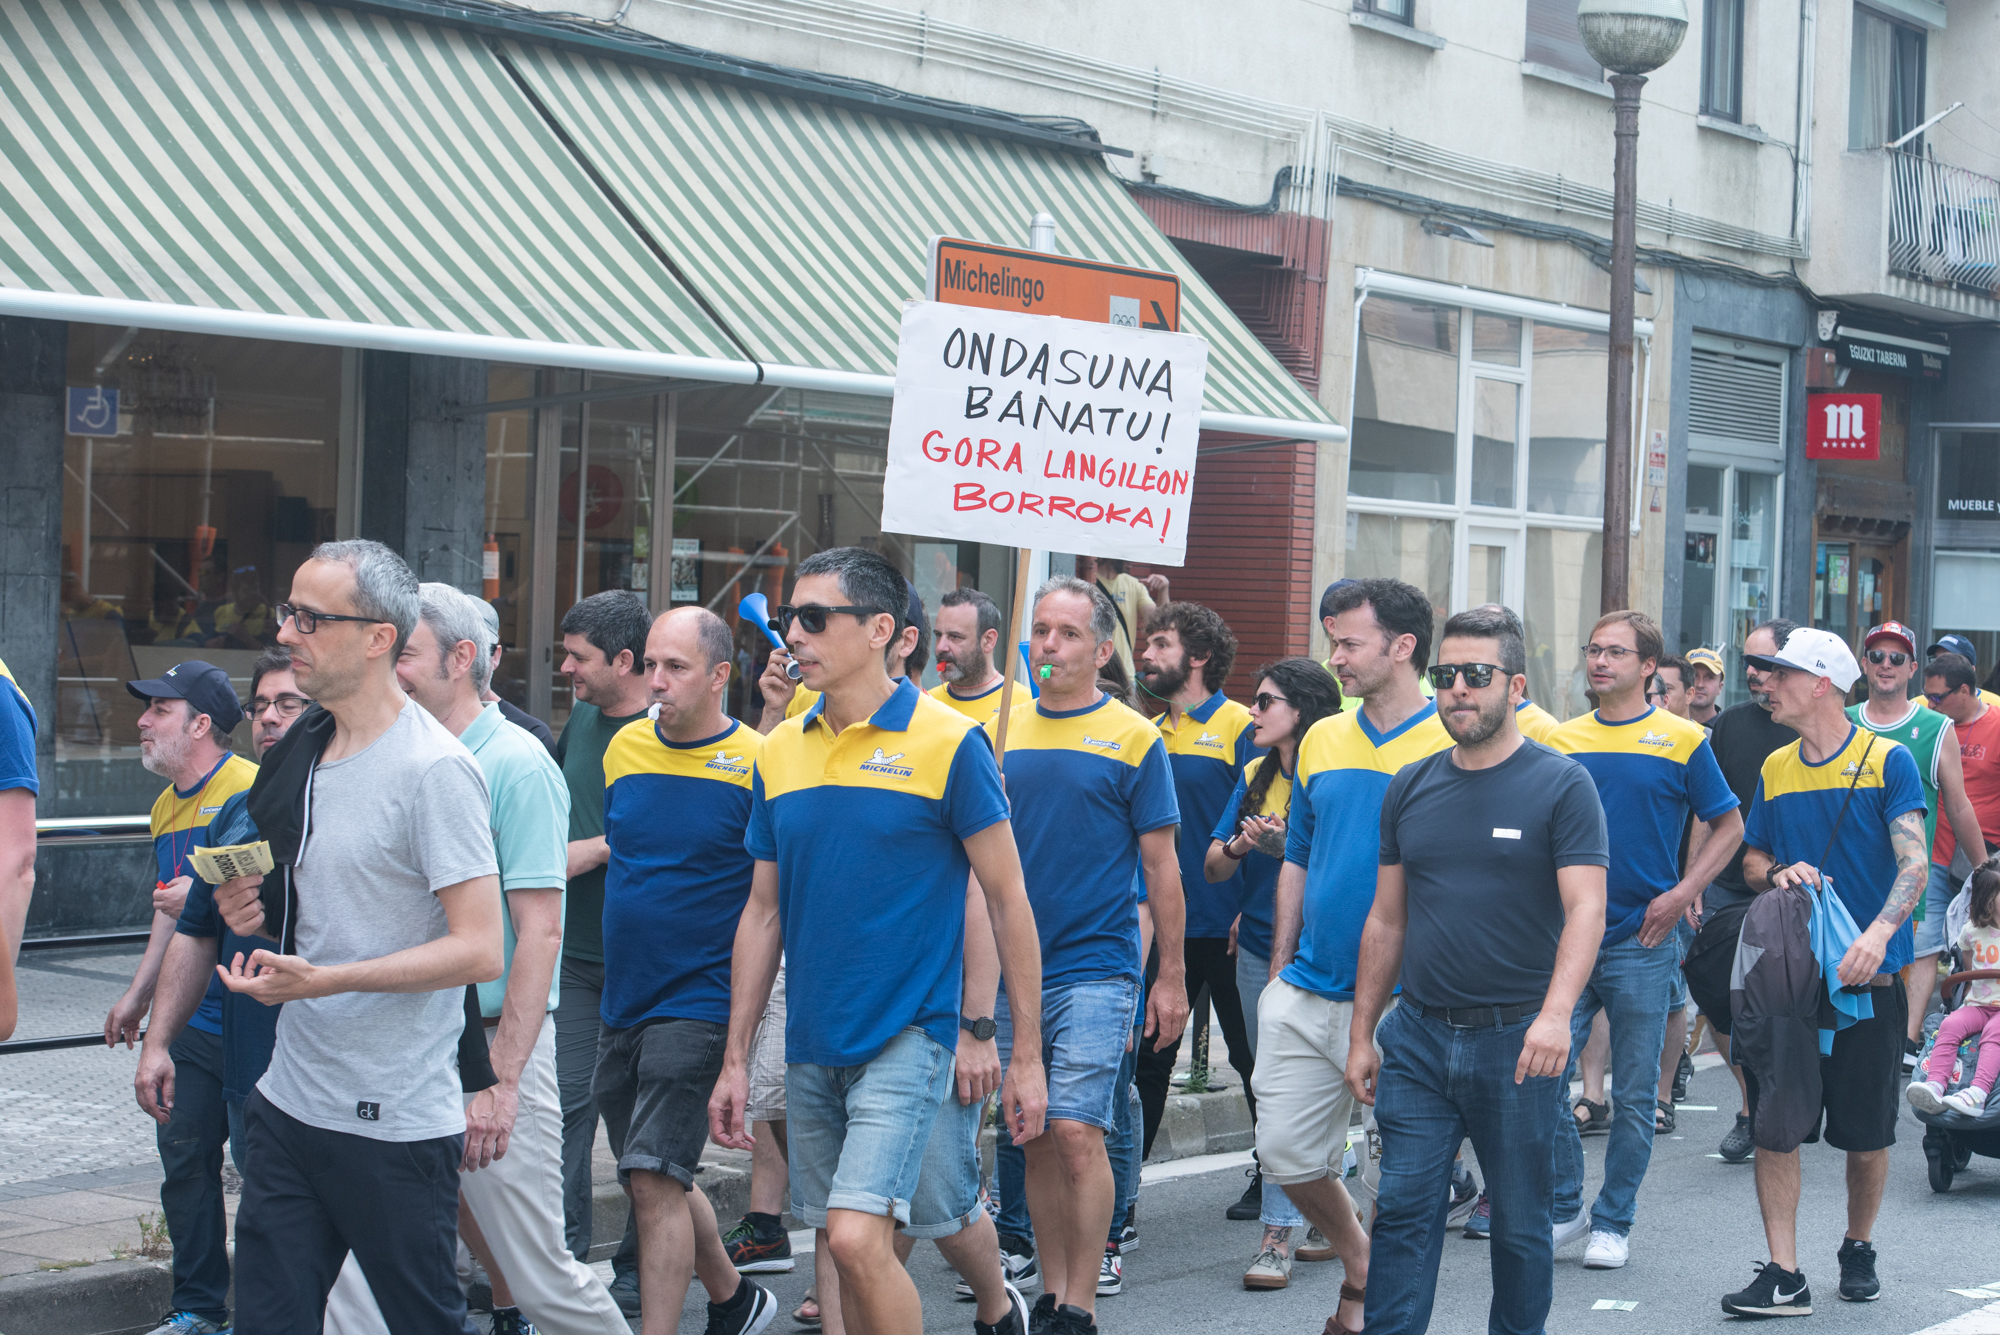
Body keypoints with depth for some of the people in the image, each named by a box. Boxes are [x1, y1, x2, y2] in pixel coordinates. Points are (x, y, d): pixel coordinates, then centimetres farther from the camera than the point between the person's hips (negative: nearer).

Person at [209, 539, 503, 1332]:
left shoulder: (434, 769, -15)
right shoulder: (302, 756, 12)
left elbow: (480, 951, -20)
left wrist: (322, 980, -24)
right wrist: (260, 916, 3)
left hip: (397, 1122, -8)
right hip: (289, 1105, 8)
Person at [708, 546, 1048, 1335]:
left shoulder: (948, 743, -7)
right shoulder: (779, 753, 7)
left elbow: (1007, 900, -4)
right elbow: (763, 913, 13)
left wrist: (1027, 1055, -5)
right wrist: (735, 1060, 11)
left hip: (905, 1037, -6)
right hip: (810, 1046, 6)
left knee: (857, 1239, -18)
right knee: (845, 1252, 11)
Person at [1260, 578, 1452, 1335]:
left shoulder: (1452, 747, -8)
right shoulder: (1322, 741, 8)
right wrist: (1279, 972, 12)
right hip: (1308, 992, 6)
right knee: (1285, 1154, 7)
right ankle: (1358, 1264, 30)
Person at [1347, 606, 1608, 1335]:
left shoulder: (1561, 784, -5)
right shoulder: (1411, 788, 9)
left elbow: (1585, 909, -14)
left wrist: (1556, 1013, -28)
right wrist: (1362, 1034, 12)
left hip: (1517, 1036, -3)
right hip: (1419, 1035, 4)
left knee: (1520, 1219, 8)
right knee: (1402, 1206, -1)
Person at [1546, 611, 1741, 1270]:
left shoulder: (1682, 740, -1)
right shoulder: (1563, 740, 8)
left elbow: (1728, 827, 5)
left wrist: (1682, 893, -7)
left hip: (1641, 943, -3)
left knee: (1634, 1095, 4)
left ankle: (1613, 1222, 16)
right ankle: (1564, 1208, 15)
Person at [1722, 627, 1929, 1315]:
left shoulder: (1887, 761, -5)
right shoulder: (1774, 769, 10)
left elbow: (1914, 863, -14)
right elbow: (1752, 860, 18)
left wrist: (1879, 932, -31)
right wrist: (1778, 873, -6)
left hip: (1867, 976, -4)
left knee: (1866, 1136, 6)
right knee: (1774, 1127, -4)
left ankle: (1858, 1250, 28)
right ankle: (1784, 1276, -1)